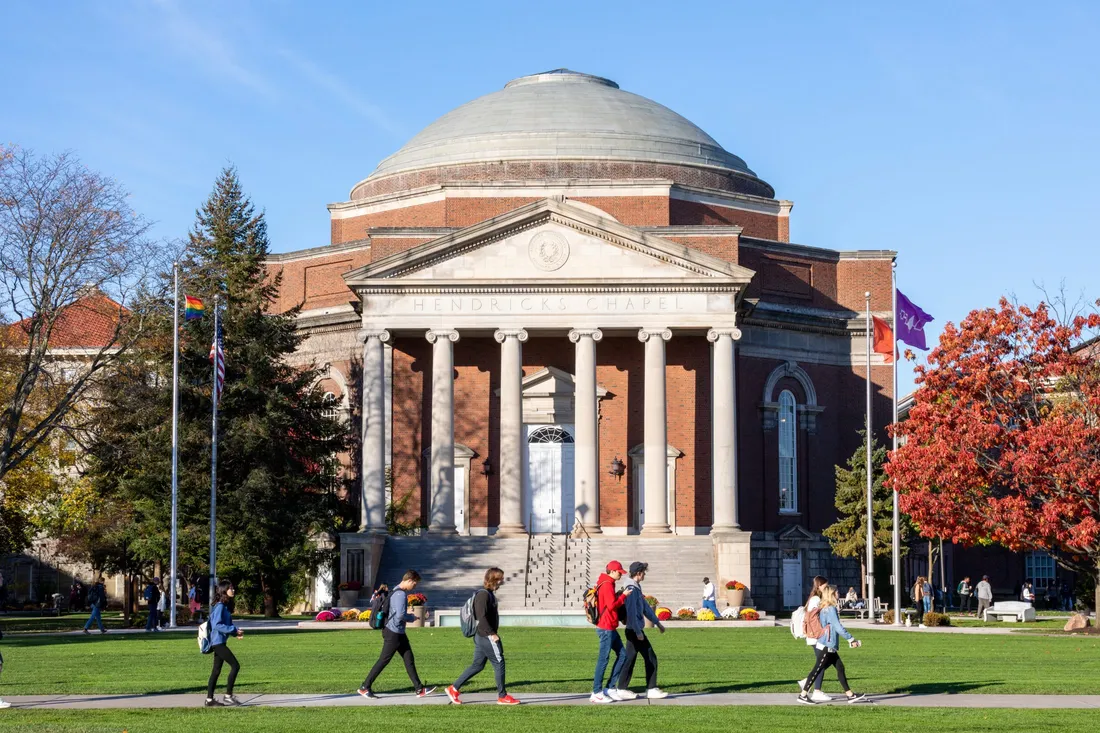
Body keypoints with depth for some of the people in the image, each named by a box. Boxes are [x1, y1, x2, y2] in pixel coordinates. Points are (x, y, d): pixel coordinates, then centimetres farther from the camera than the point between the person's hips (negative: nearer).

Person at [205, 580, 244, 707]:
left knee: (216, 671, 10)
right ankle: (228, 696, -5)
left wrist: (236, 631, 2)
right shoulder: (220, 606, -15)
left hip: (220, 643, 10)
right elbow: (217, 625, -22)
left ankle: (209, 699, 13)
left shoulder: (225, 606, 14)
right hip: (218, 642, -10)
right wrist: (234, 630, -22)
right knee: (235, 665, -9)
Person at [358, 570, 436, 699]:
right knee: (383, 660, -2)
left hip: (399, 633, 10)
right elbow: (400, 615, -26)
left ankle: (419, 689, 10)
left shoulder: (397, 591, 12)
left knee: (409, 660, 9)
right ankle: (364, 687, 5)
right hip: (393, 633, -10)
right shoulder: (401, 594, -19)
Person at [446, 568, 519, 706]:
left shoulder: (488, 594, 15)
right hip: (487, 636, -10)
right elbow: (481, 616, -24)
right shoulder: (484, 594, -16)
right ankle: (502, 696, 5)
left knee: (477, 665, 12)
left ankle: (454, 689, 13)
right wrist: (492, 633, -23)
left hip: (481, 636, 10)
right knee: (499, 663, -2)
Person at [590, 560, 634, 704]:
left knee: (622, 655, 12)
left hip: (611, 628, 11)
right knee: (603, 659, -7)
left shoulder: (605, 584, 17)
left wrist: (619, 595, 5)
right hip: (606, 628, -11)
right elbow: (612, 605, -22)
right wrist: (623, 596, -12)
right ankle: (596, 693, -4)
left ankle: (610, 688, 14)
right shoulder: (607, 584, -15)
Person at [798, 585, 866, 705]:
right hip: (827, 646, -10)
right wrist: (851, 639, -15)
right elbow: (838, 627, -19)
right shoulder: (831, 609, -15)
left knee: (840, 667, 9)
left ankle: (850, 695, 10)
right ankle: (803, 695, -2)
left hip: (829, 647, 10)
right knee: (817, 670, -6)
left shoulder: (824, 609, 13)